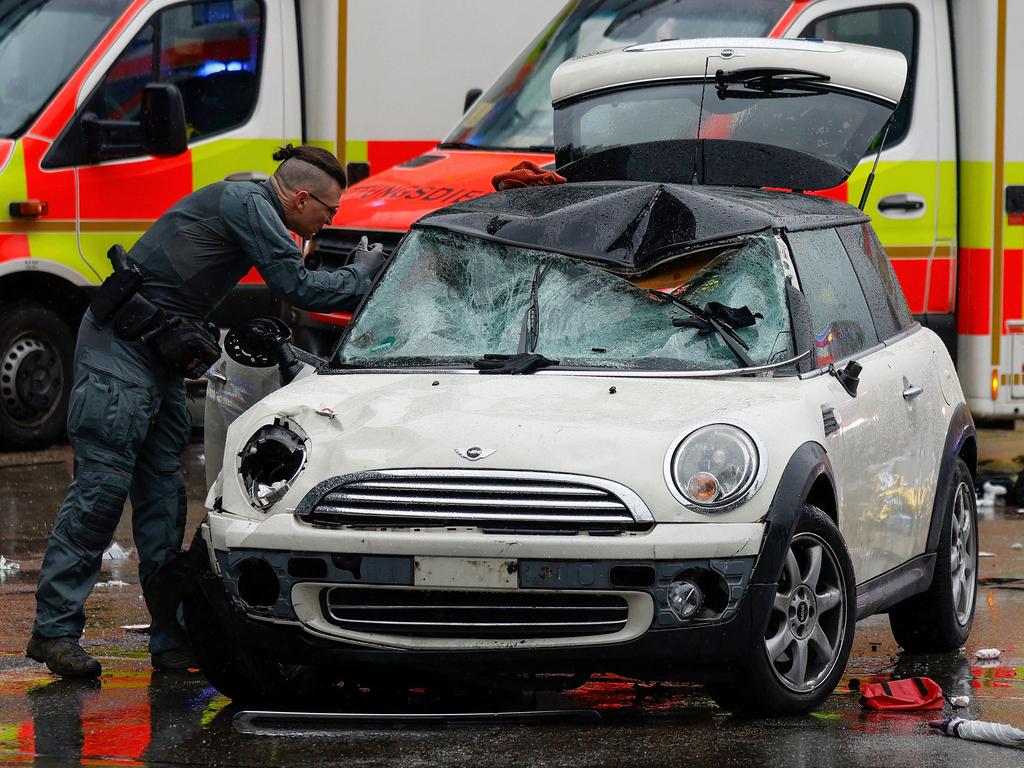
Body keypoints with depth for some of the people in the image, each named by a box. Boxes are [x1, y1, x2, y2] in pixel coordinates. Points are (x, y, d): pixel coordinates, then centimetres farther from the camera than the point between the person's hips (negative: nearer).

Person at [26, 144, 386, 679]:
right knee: (101, 486, -11)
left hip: (160, 356, 10)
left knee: (163, 496, 7)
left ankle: (173, 639, 7)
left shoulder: (249, 206, 17)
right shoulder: (247, 205, -13)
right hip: (120, 351, -10)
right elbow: (297, 288, -17)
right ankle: (54, 629, -10)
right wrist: (363, 275, -4)